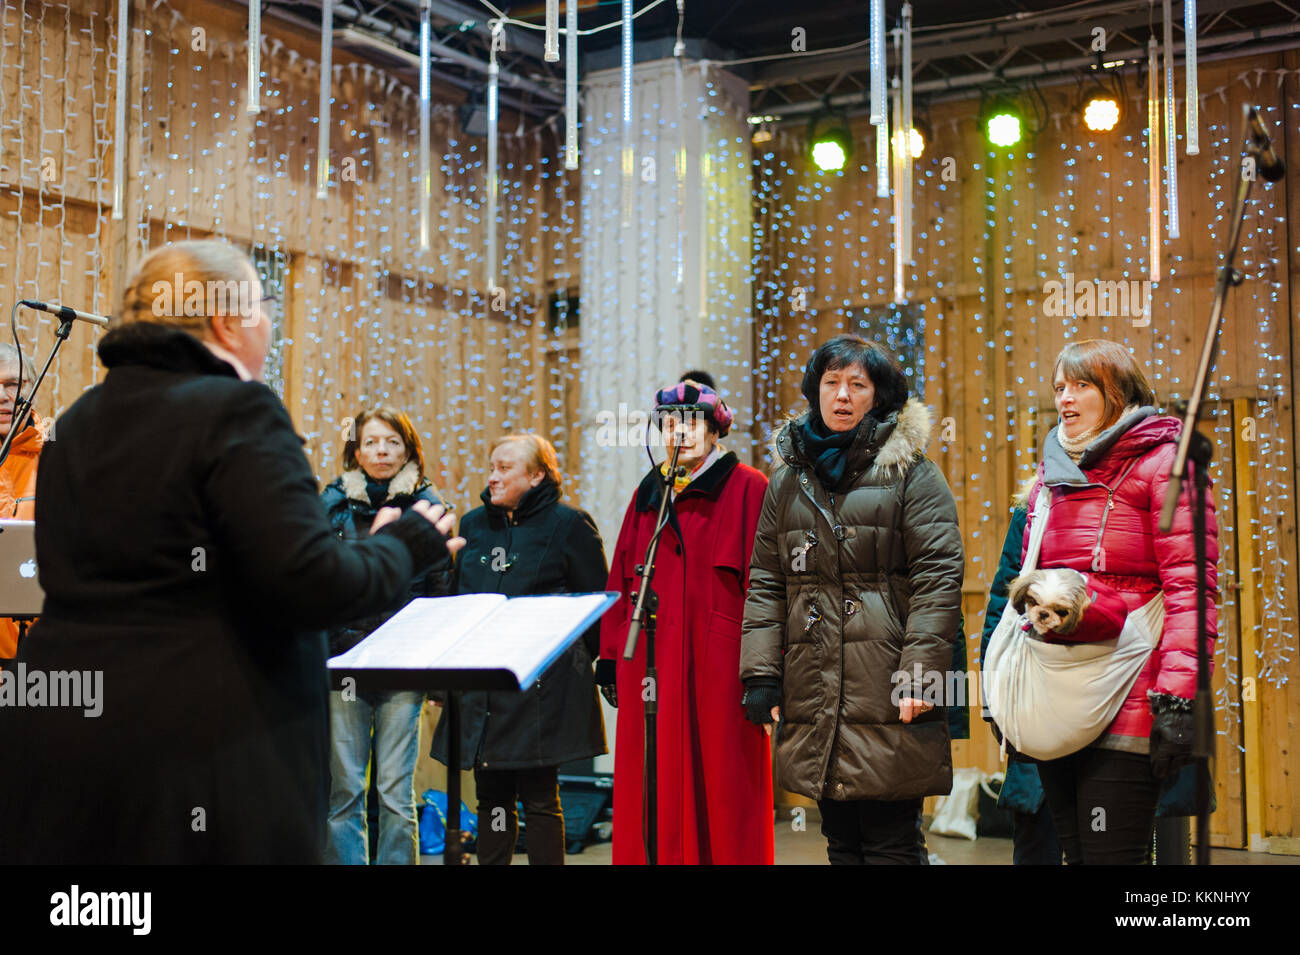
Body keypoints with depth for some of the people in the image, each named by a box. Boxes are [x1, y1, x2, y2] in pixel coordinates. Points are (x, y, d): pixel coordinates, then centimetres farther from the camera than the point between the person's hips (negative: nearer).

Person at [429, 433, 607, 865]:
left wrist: (574, 662, -1)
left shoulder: (568, 525, -1)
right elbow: (453, 598, 20)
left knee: (539, 796, 0)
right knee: (491, 795, 8)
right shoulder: (474, 524, 15)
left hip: (541, 687, -5)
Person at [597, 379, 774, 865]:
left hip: (718, 664, -4)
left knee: (720, 790, -3)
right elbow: (621, 583, 16)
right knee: (656, 794, 3)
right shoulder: (647, 495, 17)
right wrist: (611, 656, 10)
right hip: (649, 661, 5)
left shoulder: (748, 488, 1)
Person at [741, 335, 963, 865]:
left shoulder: (910, 472, 1)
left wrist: (919, 672, -15)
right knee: (841, 841, 12)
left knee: (891, 843, -2)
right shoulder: (789, 478, 16)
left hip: (887, 702, -5)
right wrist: (761, 674, 5)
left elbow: (938, 575, -6)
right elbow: (765, 582, 14)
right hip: (814, 702, 5)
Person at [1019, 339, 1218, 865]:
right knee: (1077, 854, 10)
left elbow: (1190, 588, -11)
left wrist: (1176, 698, -19)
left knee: (1111, 855, -8)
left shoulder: (1162, 463, -2)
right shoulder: (1049, 478, 18)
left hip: (1126, 715, -6)